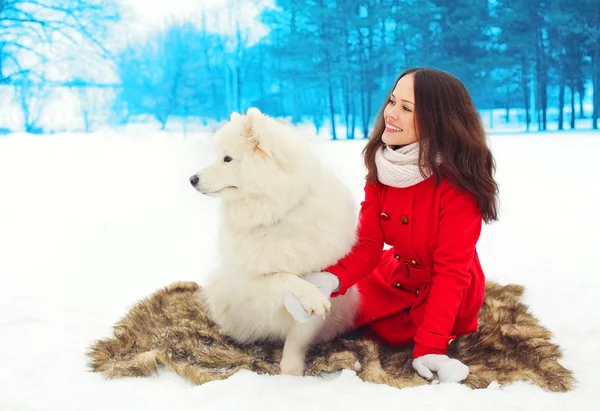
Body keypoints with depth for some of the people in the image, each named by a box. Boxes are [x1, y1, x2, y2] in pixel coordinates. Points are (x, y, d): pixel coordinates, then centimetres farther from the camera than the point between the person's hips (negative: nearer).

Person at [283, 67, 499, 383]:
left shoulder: (457, 180, -30)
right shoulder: (382, 167, -11)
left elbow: (451, 271, -27)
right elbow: (367, 244, -13)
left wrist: (428, 348, -32)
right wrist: (331, 279, -33)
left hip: (448, 295, -6)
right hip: (394, 276, 6)